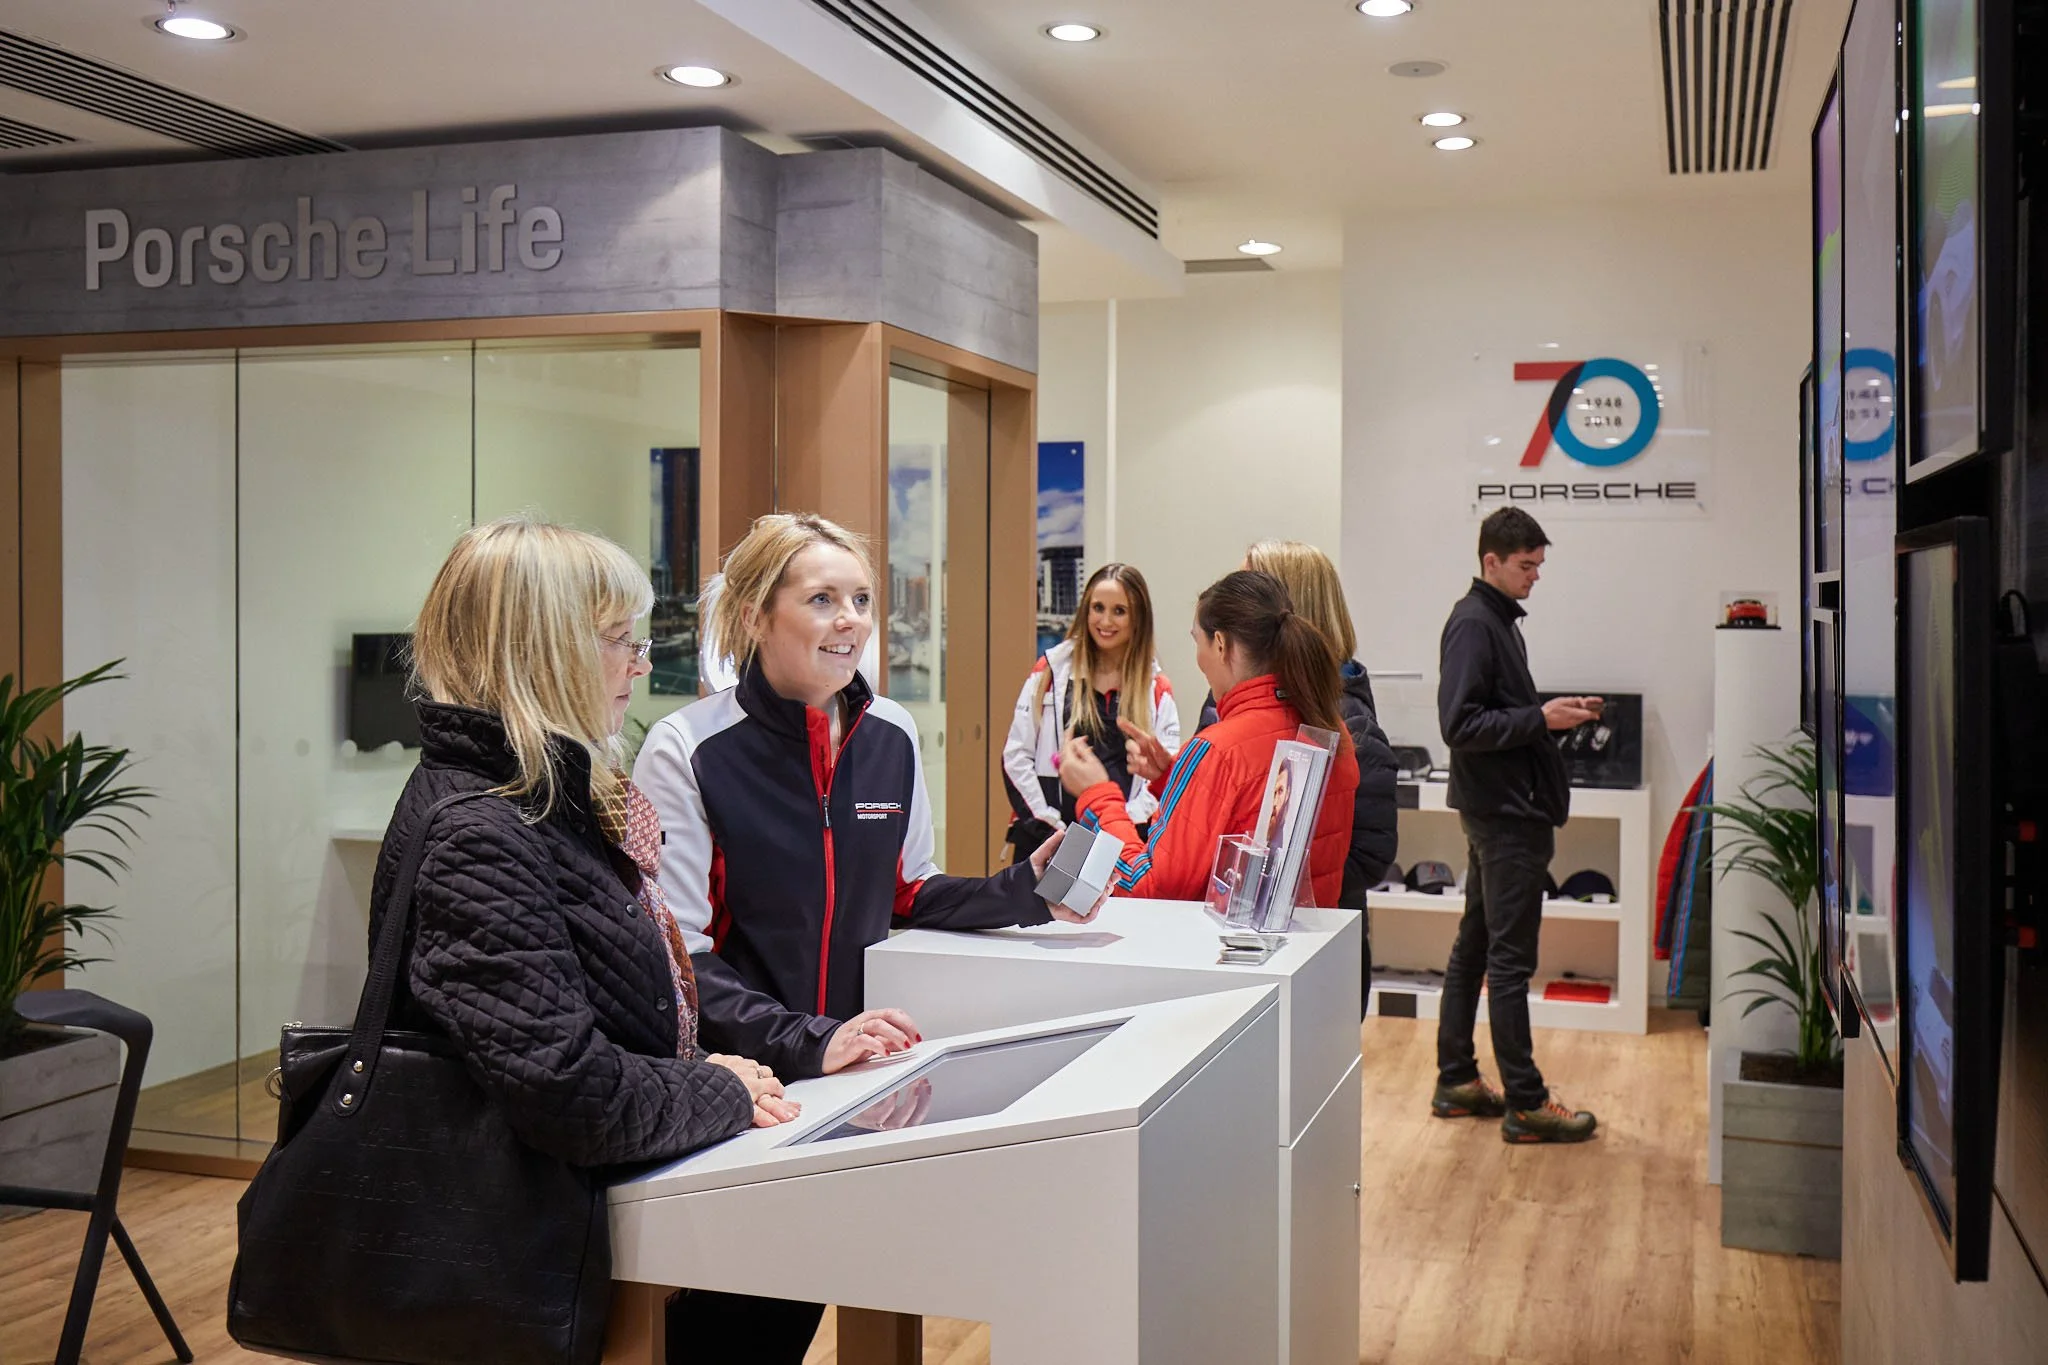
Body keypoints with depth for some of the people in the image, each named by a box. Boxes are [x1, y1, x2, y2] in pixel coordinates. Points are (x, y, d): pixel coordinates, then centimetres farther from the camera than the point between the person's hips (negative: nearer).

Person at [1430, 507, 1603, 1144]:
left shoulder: (1499, 619, 15)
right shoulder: (1473, 623, -15)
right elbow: (1460, 724, -22)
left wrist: (1556, 708, 5)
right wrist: (1541, 718, -19)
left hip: (1498, 810, 10)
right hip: (1505, 812, -10)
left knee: (1474, 947, 14)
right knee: (1509, 959, -4)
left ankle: (1457, 1081, 23)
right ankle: (1526, 1104, 3)